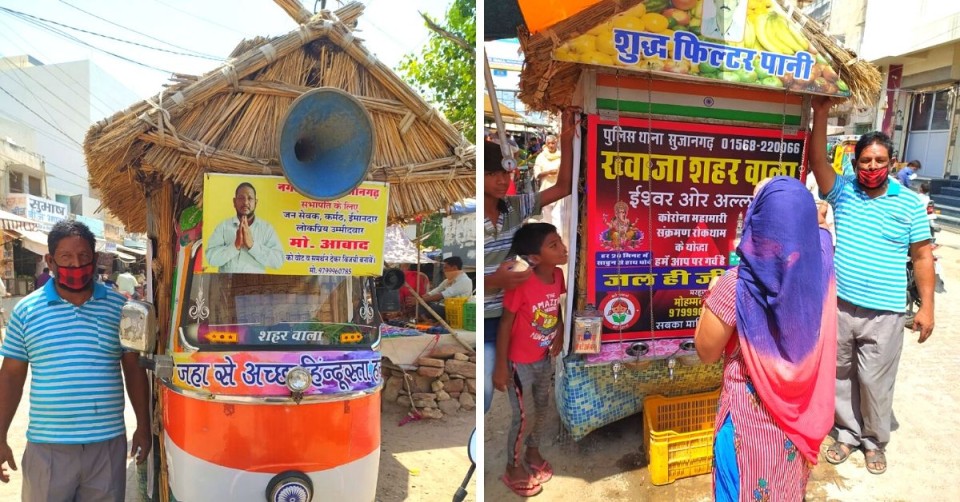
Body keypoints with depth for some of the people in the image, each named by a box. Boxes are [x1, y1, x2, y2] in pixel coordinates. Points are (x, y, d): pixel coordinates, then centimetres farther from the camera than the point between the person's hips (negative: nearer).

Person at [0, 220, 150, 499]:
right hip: (47, 448, 0)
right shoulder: (26, 310, 0)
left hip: (108, 444, 1)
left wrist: (143, 426, 4)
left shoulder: (119, 307, 1)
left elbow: (133, 368, 6)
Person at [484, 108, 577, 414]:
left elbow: (563, 187, 4)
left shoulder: (515, 207, 1)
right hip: (485, 322, -5)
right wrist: (495, 281, -29)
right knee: (484, 395, 1)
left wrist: (567, 141, -5)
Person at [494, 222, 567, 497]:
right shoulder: (521, 284, -30)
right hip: (520, 362, -6)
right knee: (522, 418, 7)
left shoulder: (558, 275, -10)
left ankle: (533, 452, 49)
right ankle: (513, 468, 32)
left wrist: (559, 333, -4)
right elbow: (505, 323, -21)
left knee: (542, 408, 23)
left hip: (545, 358, 7)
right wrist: (501, 366, -16)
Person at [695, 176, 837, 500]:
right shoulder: (820, 270, -14)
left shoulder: (738, 284, -29)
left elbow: (707, 352, -15)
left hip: (752, 415, -5)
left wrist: (713, 298, -3)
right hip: (800, 409, 5)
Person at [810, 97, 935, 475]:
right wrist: (821, 116, -21)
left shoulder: (910, 203, -1)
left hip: (883, 314, -2)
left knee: (875, 382, 8)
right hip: (839, 305, 2)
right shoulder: (843, 192, 3)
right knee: (841, 375, 14)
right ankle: (848, 433, 32)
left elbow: (922, 255, 1)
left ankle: (875, 441, 29)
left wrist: (927, 306, -3)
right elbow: (818, 161, -12)